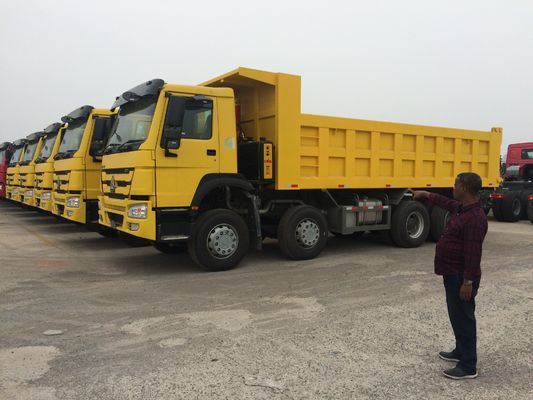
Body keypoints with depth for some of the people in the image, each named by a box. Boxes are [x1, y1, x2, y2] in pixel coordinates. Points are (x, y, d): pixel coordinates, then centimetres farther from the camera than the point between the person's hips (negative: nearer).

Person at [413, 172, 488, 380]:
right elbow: (447, 203, 30)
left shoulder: (475, 217, -25)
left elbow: (473, 253, -26)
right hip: (452, 274, 10)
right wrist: (425, 194, 39)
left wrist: (468, 281, -25)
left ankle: (468, 366, 9)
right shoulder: (461, 207, 6)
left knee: (463, 317, -2)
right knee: (456, 315, 21)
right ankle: (461, 351, 37)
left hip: (462, 277, -10)